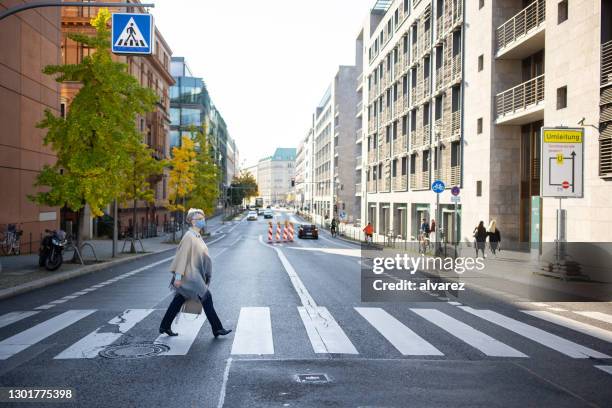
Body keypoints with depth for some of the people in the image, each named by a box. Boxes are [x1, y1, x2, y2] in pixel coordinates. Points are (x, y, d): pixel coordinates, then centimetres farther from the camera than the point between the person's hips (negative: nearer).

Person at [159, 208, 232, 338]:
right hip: (190, 275, -9)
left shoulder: (197, 236, 12)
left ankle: (164, 326, 23)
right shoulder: (189, 236, -16)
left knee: (179, 300, 14)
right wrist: (178, 276, -22)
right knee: (206, 297, -5)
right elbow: (182, 256, -19)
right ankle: (217, 328, 3)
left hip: (195, 275, 9)